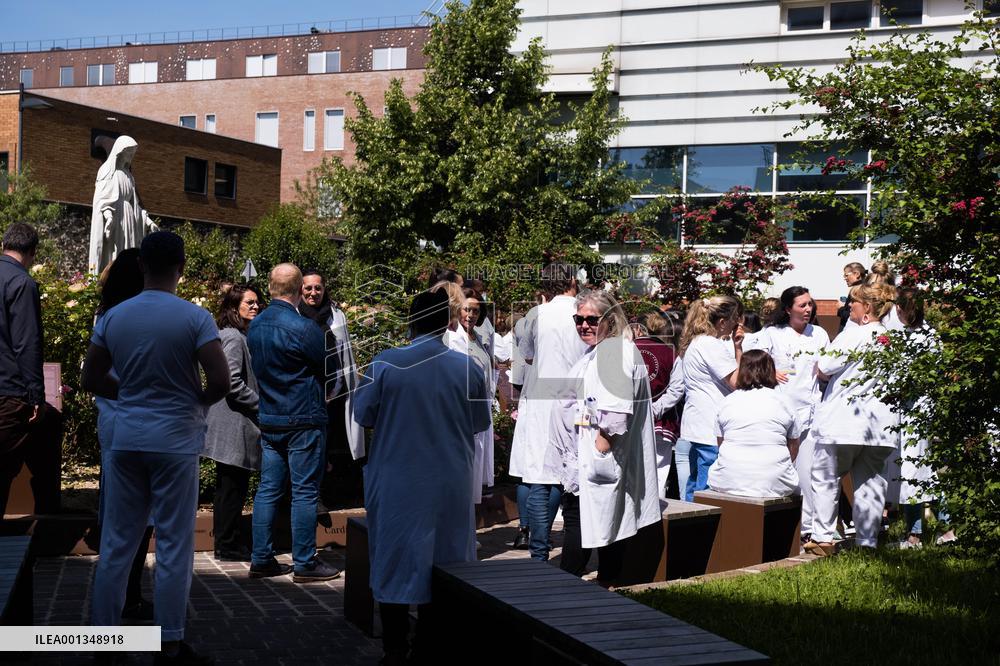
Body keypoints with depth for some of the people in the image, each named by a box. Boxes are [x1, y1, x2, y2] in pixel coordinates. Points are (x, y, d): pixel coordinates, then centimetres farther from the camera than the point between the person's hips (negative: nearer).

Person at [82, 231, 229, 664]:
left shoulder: (113, 316, 2)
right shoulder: (195, 318, -11)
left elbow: (90, 380, 7)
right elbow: (220, 382, -16)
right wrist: (199, 401, 4)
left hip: (126, 440, 4)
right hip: (175, 442, -4)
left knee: (117, 542, 12)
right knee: (173, 546, 2)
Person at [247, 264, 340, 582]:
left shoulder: (254, 326, 5)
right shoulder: (303, 328, -17)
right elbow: (331, 368, -6)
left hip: (268, 419, 7)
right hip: (304, 419, -7)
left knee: (268, 489, 11)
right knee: (305, 492, 0)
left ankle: (261, 559, 15)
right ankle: (305, 563, 5)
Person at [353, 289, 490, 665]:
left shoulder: (385, 364, -12)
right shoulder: (468, 367, -7)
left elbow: (363, 417, -3)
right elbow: (480, 424, 4)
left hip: (396, 485, -1)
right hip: (448, 485, 1)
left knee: (396, 564, 10)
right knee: (440, 563, 12)